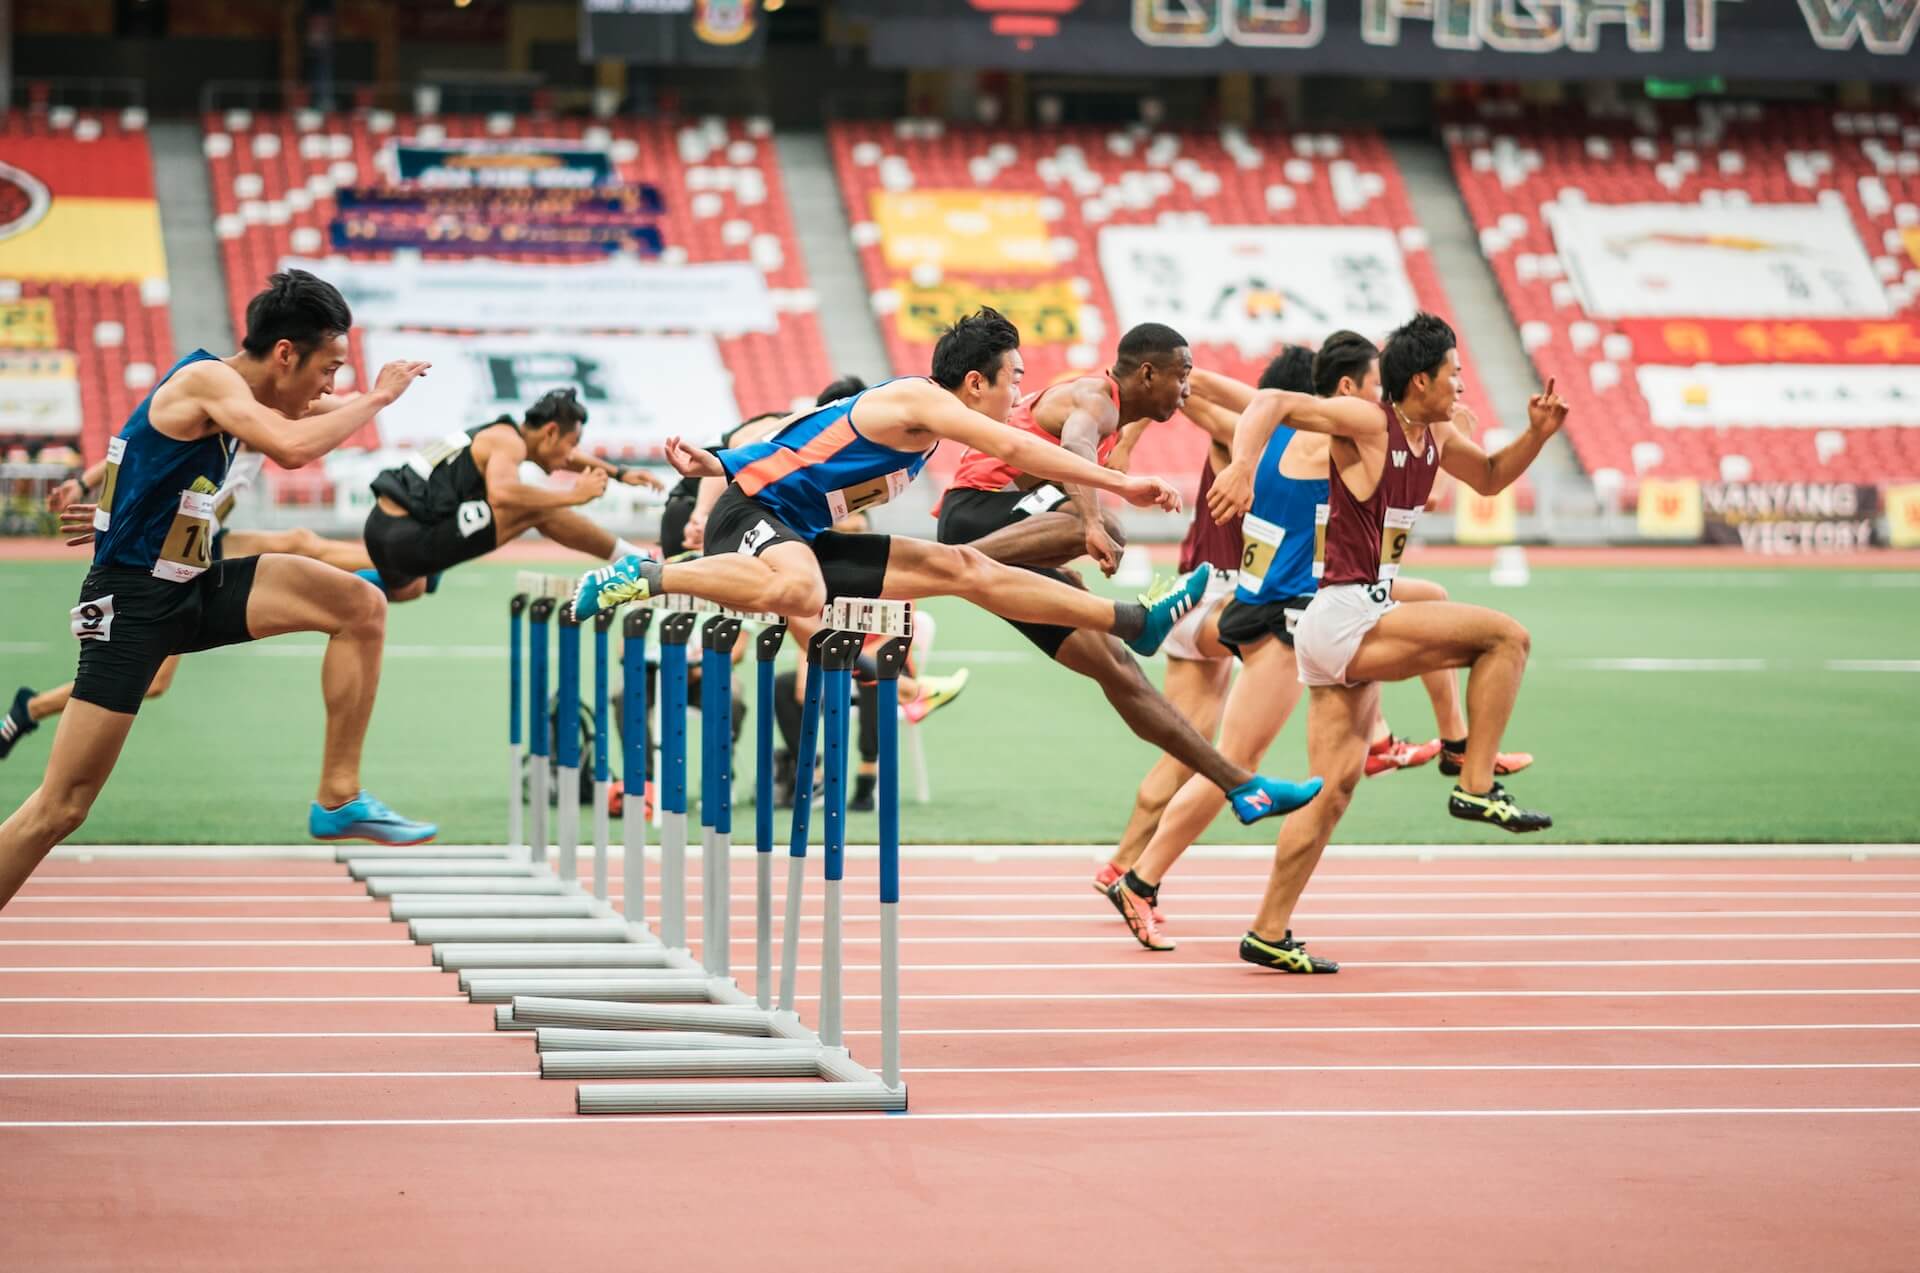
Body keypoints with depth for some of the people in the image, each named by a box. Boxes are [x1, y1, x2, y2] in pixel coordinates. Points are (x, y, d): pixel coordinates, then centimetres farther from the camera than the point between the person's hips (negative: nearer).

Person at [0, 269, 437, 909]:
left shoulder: (234, 391, 7)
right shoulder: (206, 379, -18)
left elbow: (290, 450, 30)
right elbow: (292, 446, -35)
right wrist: (375, 397, -23)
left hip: (197, 587, 8)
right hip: (131, 603, -8)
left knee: (362, 607, -4)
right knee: (61, 808, -8)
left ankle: (338, 799, 2)